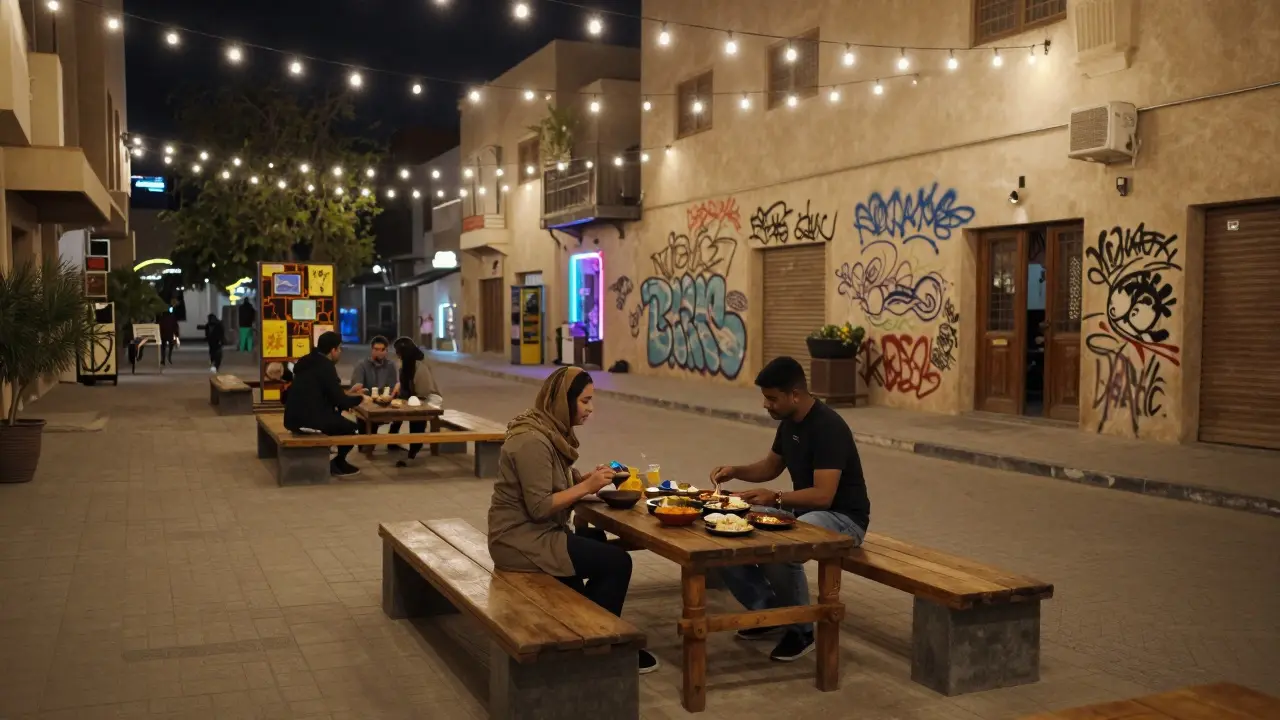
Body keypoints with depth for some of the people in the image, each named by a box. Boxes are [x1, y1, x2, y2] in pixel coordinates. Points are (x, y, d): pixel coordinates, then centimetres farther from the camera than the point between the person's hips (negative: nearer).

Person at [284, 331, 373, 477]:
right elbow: (340, 401, -14)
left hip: (294, 417, 9)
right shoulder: (326, 366, -13)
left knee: (338, 419, 27)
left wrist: (347, 395, 27)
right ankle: (338, 463, 21)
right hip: (308, 420, -9)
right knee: (352, 427, 5)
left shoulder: (308, 362, 15)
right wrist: (360, 399, 3)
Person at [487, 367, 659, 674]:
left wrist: (589, 478, -4)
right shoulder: (533, 441, -22)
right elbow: (539, 506, -25)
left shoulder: (551, 432, 9)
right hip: (522, 541, -10)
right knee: (617, 562, -11)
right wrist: (587, 486, -21)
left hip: (534, 533, 10)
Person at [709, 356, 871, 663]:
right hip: (801, 509, 9)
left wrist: (775, 499, -39)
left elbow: (823, 496, -30)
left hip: (843, 517, -9)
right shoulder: (789, 422, 3)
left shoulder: (828, 427, -24)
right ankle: (768, 611, 9)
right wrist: (736, 471, 1)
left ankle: (801, 630, -11)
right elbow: (771, 467, 19)